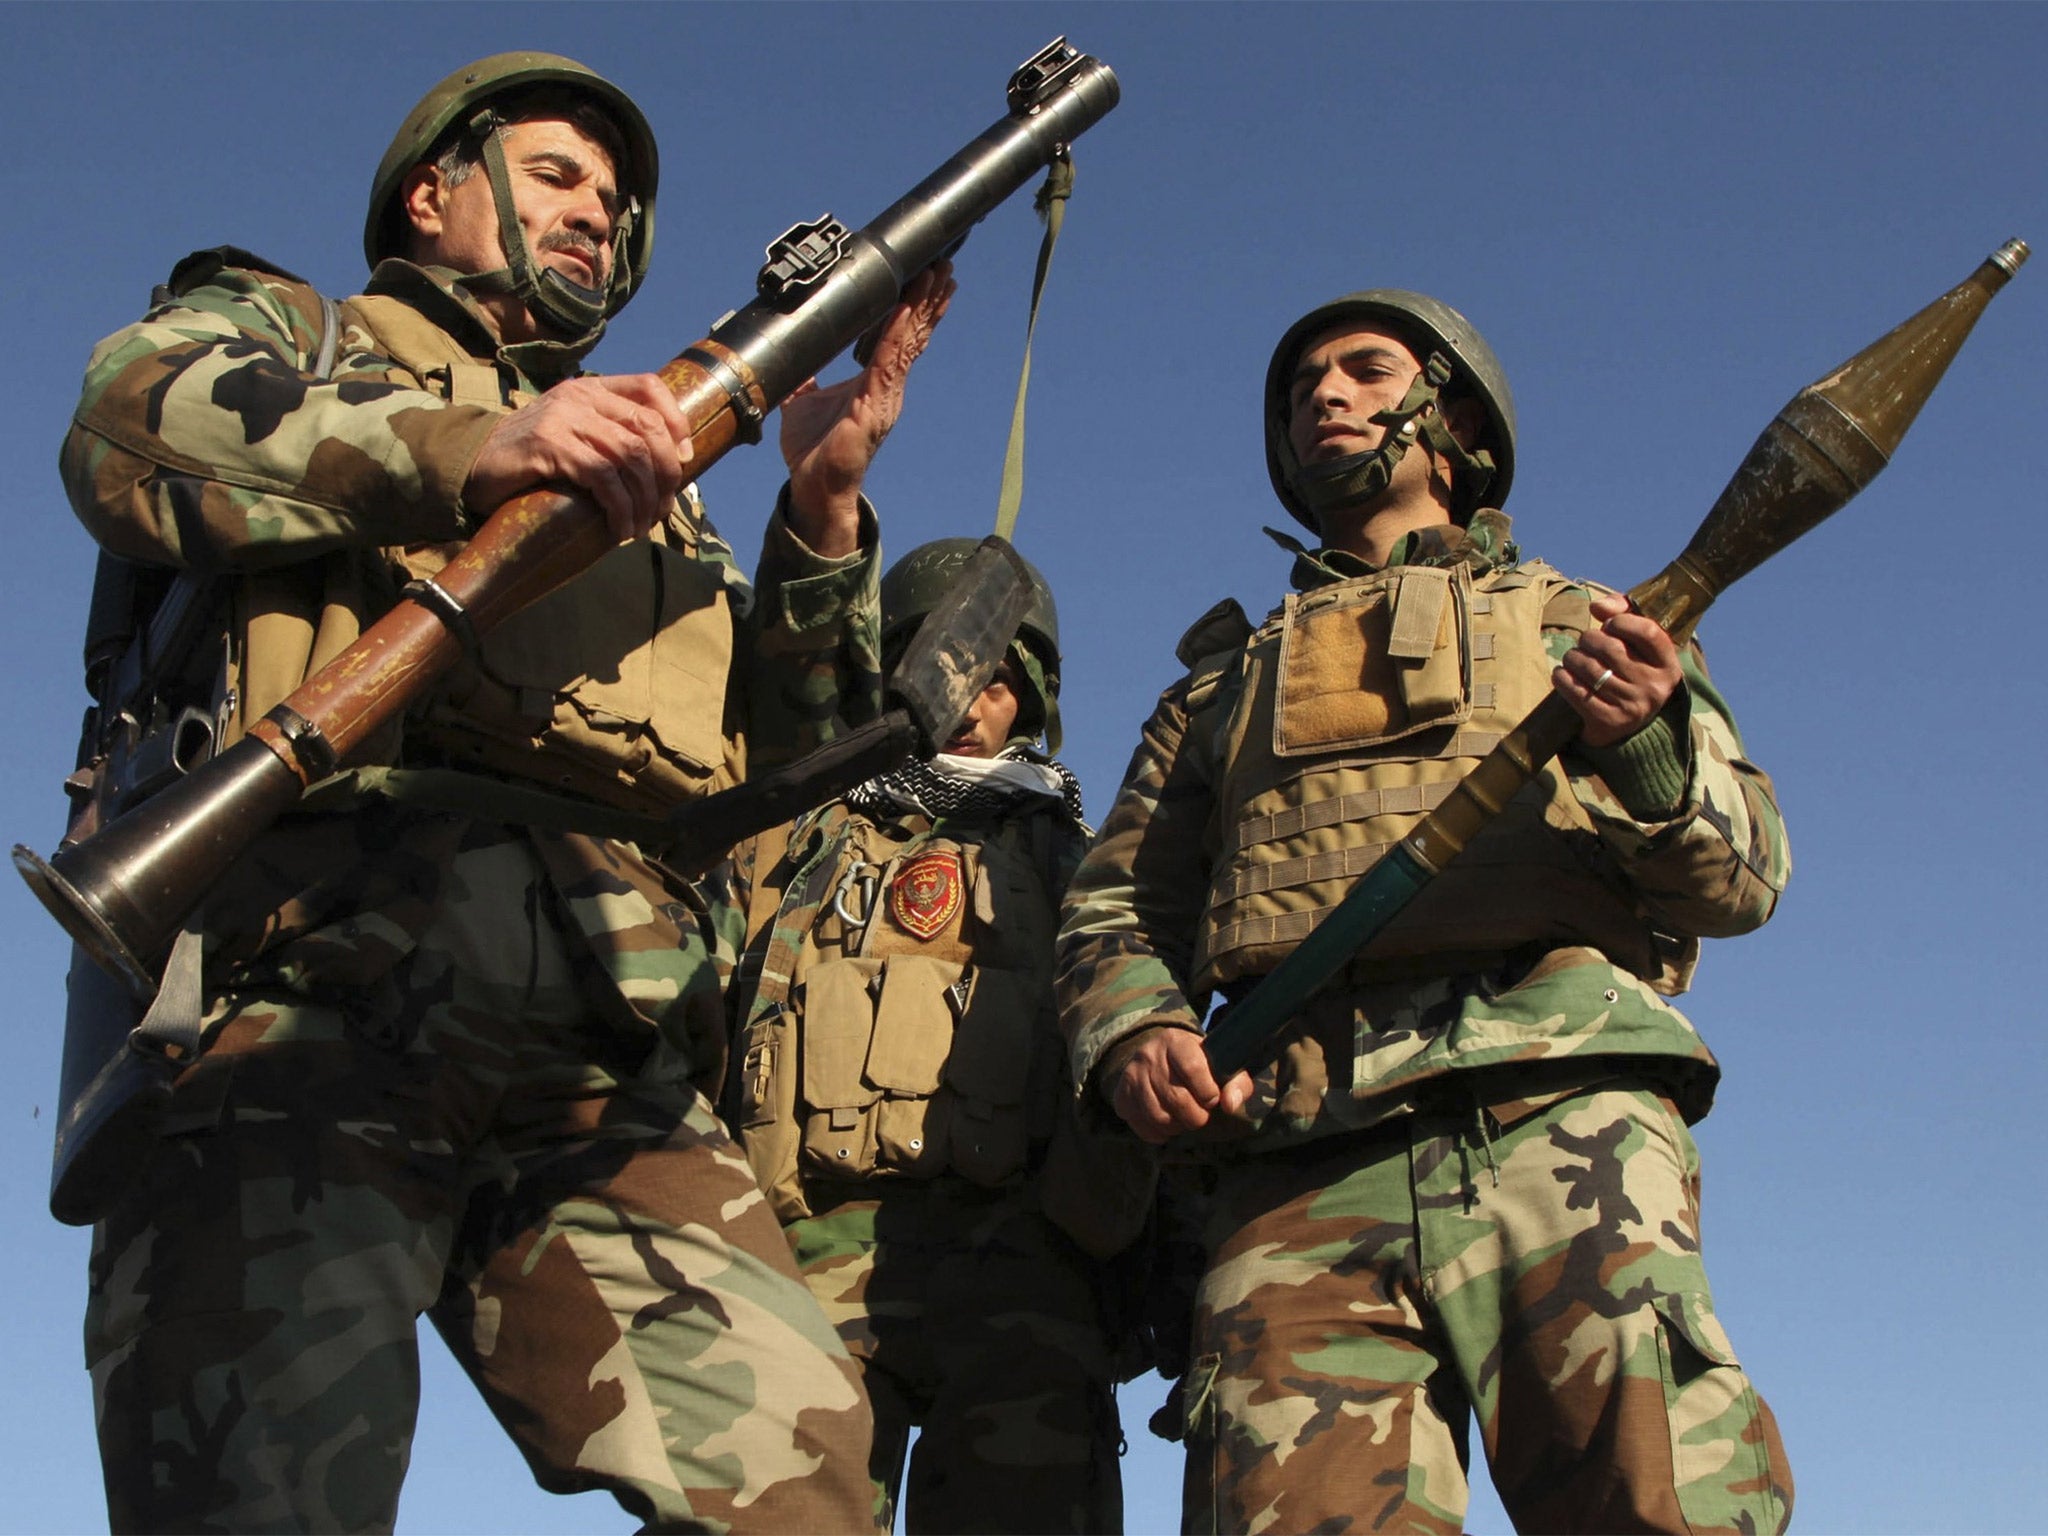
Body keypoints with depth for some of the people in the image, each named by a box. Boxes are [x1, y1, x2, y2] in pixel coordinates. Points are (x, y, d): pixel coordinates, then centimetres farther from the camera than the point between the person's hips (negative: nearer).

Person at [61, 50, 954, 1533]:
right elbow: (131, 424, 0)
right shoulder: (274, 325, 25)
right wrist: (472, 450, -12)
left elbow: (781, 758, 26)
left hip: (602, 1049, 4)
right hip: (312, 976, -3)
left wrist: (823, 506, 13)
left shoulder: (653, 473, 37)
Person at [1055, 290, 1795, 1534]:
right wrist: (1133, 1037, -1)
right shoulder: (1227, 682, 32)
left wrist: (1651, 741, -9)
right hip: (1300, 1169, 2)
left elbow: (1745, 875, 14)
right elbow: (1116, 911, 22)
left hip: (1560, 1115, -1)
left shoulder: (1583, 626, 26)